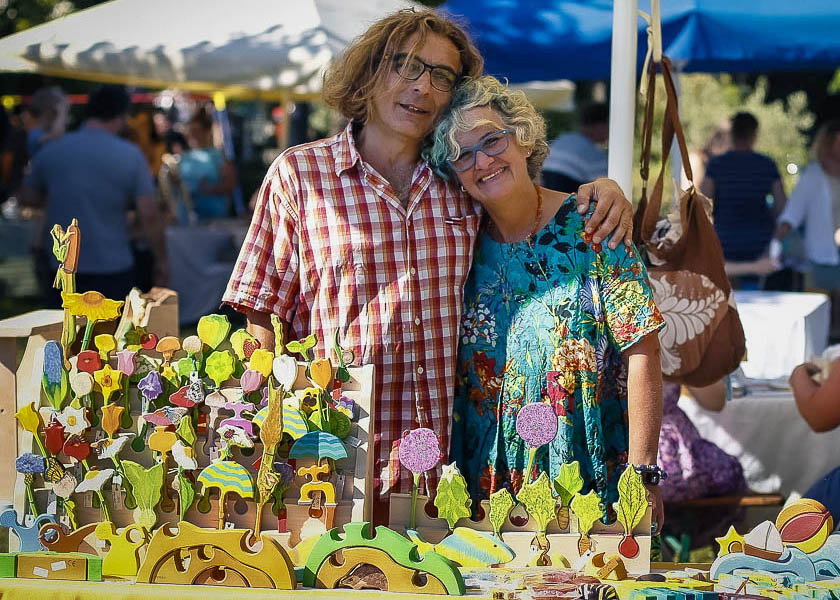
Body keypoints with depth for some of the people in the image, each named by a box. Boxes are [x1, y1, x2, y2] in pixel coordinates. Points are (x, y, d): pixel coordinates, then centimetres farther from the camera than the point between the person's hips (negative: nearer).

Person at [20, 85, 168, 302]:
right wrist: (161, 260, 2)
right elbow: (149, 216, -9)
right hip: (113, 267, -3)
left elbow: (30, 198, 14)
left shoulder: (50, 151, 1)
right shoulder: (130, 155, -8)